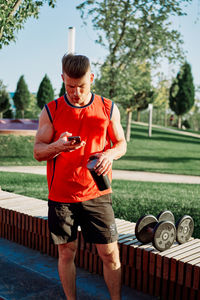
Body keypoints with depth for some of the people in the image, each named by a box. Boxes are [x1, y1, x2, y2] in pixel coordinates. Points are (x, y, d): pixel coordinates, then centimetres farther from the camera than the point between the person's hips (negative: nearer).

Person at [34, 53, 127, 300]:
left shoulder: (108, 109, 2)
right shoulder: (51, 111, 0)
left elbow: (121, 143, 10)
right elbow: (38, 152, 1)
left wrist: (110, 154, -13)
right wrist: (57, 146, -22)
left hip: (97, 194, 0)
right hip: (61, 195, 0)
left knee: (110, 254, 3)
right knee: (66, 253, 11)